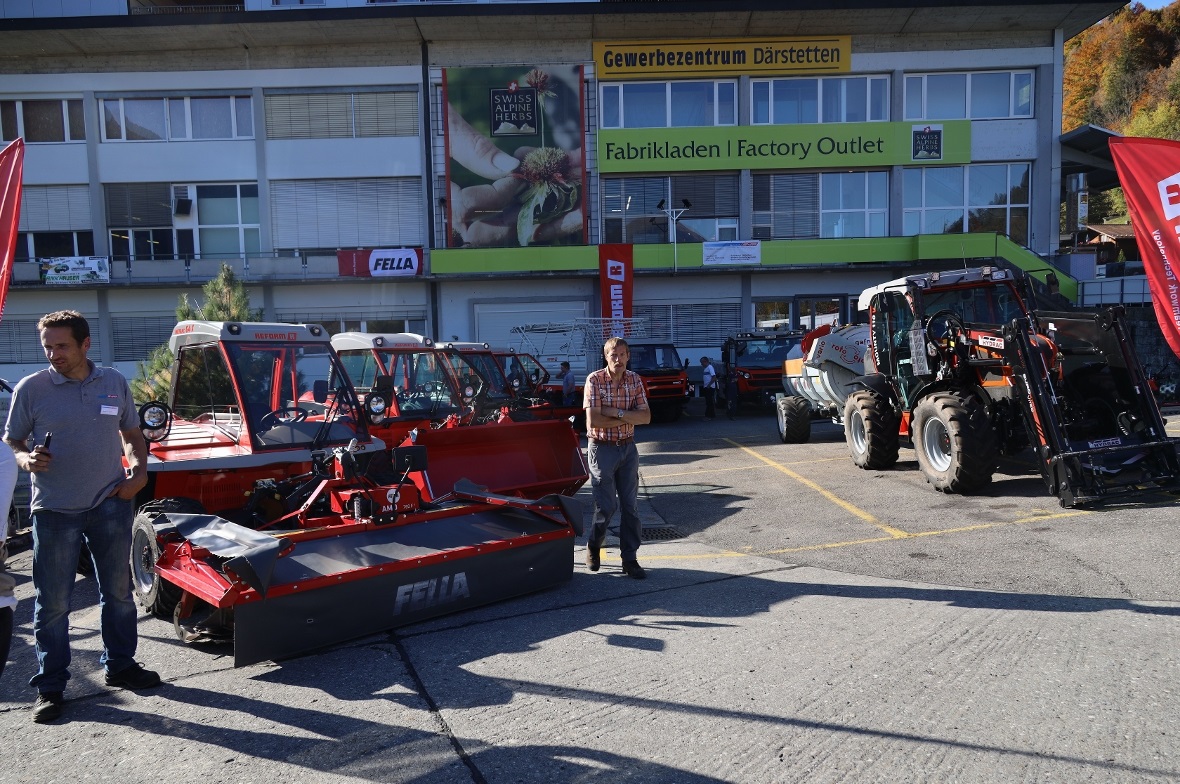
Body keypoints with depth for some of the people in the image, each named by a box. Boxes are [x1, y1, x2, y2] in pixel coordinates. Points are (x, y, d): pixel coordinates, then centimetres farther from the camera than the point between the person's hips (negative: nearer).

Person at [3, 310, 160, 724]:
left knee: (118, 591, 13)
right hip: (55, 510, -2)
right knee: (52, 602, 4)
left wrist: (139, 471, -2)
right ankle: (49, 686, 17)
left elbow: (132, 434, 14)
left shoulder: (114, 383, 3)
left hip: (110, 504, 3)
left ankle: (120, 665, 30)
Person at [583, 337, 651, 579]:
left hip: (628, 448, 4)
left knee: (630, 506, 4)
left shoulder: (635, 380, 1)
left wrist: (616, 413, -19)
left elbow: (645, 417, -7)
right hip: (602, 448, -4)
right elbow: (593, 421, -20)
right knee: (606, 506, 0)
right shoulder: (594, 380, -11)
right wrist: (628, 418, -13)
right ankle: (593, 546, 28)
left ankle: (629, 559, 13)